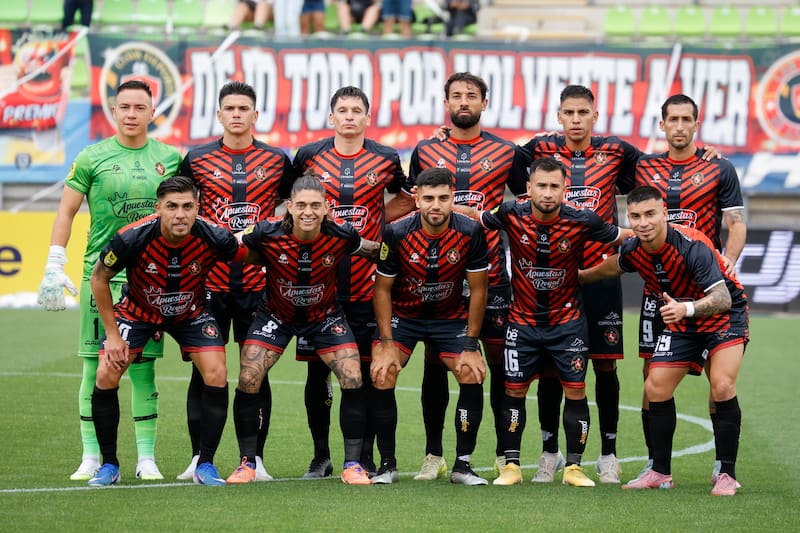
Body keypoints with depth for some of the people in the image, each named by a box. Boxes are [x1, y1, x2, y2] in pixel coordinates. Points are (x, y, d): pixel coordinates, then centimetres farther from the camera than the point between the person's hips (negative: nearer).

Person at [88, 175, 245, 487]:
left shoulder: (213, 238, -30)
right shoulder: (133, 238, -31)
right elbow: (99, 278, -13)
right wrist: (112, 333, -12)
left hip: (191, 313, 1)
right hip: (138, 310, -1)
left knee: (216, 375, -17)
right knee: (106, 376, -15)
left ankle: (205, 466, -3)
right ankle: (109, 465, 3)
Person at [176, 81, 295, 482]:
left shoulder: (278, 161, 6)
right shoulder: (196, 159, 5)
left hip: (259, 280, 0)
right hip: (209, 279, 0)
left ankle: (255, 459, 7)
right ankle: (199, 458, 8)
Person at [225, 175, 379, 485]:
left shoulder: (341, 236, -22)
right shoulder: (267, 234, -25)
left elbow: (373, 250, 0)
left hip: (325, 317, 0)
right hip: (277, 316, 0)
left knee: (353, 381, -14)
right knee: (248, 381, -13)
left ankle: (352, 465, -1)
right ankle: (247, 463, 4)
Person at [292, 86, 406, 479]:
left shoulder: (386, 159, 3)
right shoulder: (308, 156, 4)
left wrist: (379, 236, 7)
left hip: (366, 282, 0)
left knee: (365, 370, 0)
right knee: (317, 370, 2)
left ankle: (364, 458, 9)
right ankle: (320, 457, 12)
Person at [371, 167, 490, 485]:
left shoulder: (470, 233, -19)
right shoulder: (397, 233, -21)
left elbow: (478, 290, -10)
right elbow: (383, 289, -9)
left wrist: (471, 346, -13)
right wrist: (387, 344, -15)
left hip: (450, 316, 1)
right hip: (402, 314, -1)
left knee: (473, 375, -16)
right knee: (382, 375, -19)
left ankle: (462, 465, -4)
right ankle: (388, 465, -8)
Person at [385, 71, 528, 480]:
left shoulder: (506, 153, 5)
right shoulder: (426, 151, 9)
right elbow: (404, 202, 16)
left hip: (489, 273, -1)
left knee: (498, 358, 0)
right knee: (435, 360, 3)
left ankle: (504, 454, 7)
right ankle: (433, 454, 10)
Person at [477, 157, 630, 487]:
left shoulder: (583, 221, -16)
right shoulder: (511, 216, -14)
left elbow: (623, 237, 0)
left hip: (568, 320, -1)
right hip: (522, 320, 1)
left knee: (575, 391, -3)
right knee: (514, 390, 3)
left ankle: (573, 466, 8)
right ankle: (511, 466, 13)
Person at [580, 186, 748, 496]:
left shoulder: (692, 247, -31)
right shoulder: (633, 251, -11)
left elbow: (722, 298, -37)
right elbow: (612, 267, 16)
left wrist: (687, 308, -53)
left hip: (724, 316, -6)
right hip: (681, 324, 7)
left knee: (722, 386, -25)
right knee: (656, 389, 0)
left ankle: (727, 475, -14)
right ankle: (660, 473, 15)